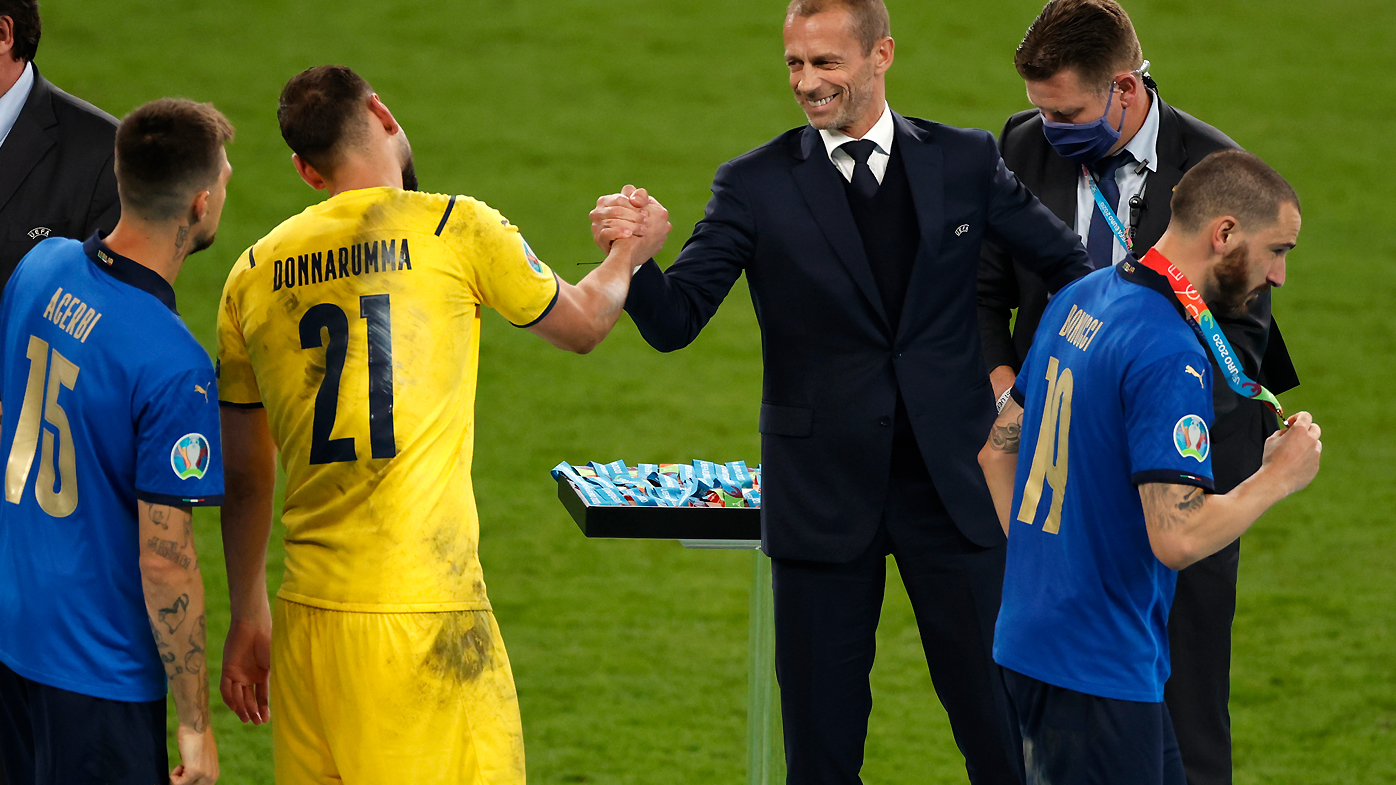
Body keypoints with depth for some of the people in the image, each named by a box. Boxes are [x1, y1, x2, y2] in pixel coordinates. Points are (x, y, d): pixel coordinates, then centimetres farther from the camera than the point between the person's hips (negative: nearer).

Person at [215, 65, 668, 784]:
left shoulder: (254, 273, 9)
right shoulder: (456, 228, -1)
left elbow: (243, 475, 16)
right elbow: (582, 323, 17)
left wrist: (247, 616, 26)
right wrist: (630, 250, 37)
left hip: (309, 617, 4)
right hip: (427, 612, -4)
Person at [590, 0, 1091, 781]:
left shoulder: (964, 161, 2)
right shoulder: (757, 184, -3)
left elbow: (1070, 265, 13)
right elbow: (675, 321, -10)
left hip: (952, 483, 1)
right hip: (826, 497, -1)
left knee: (998, 721, 5)